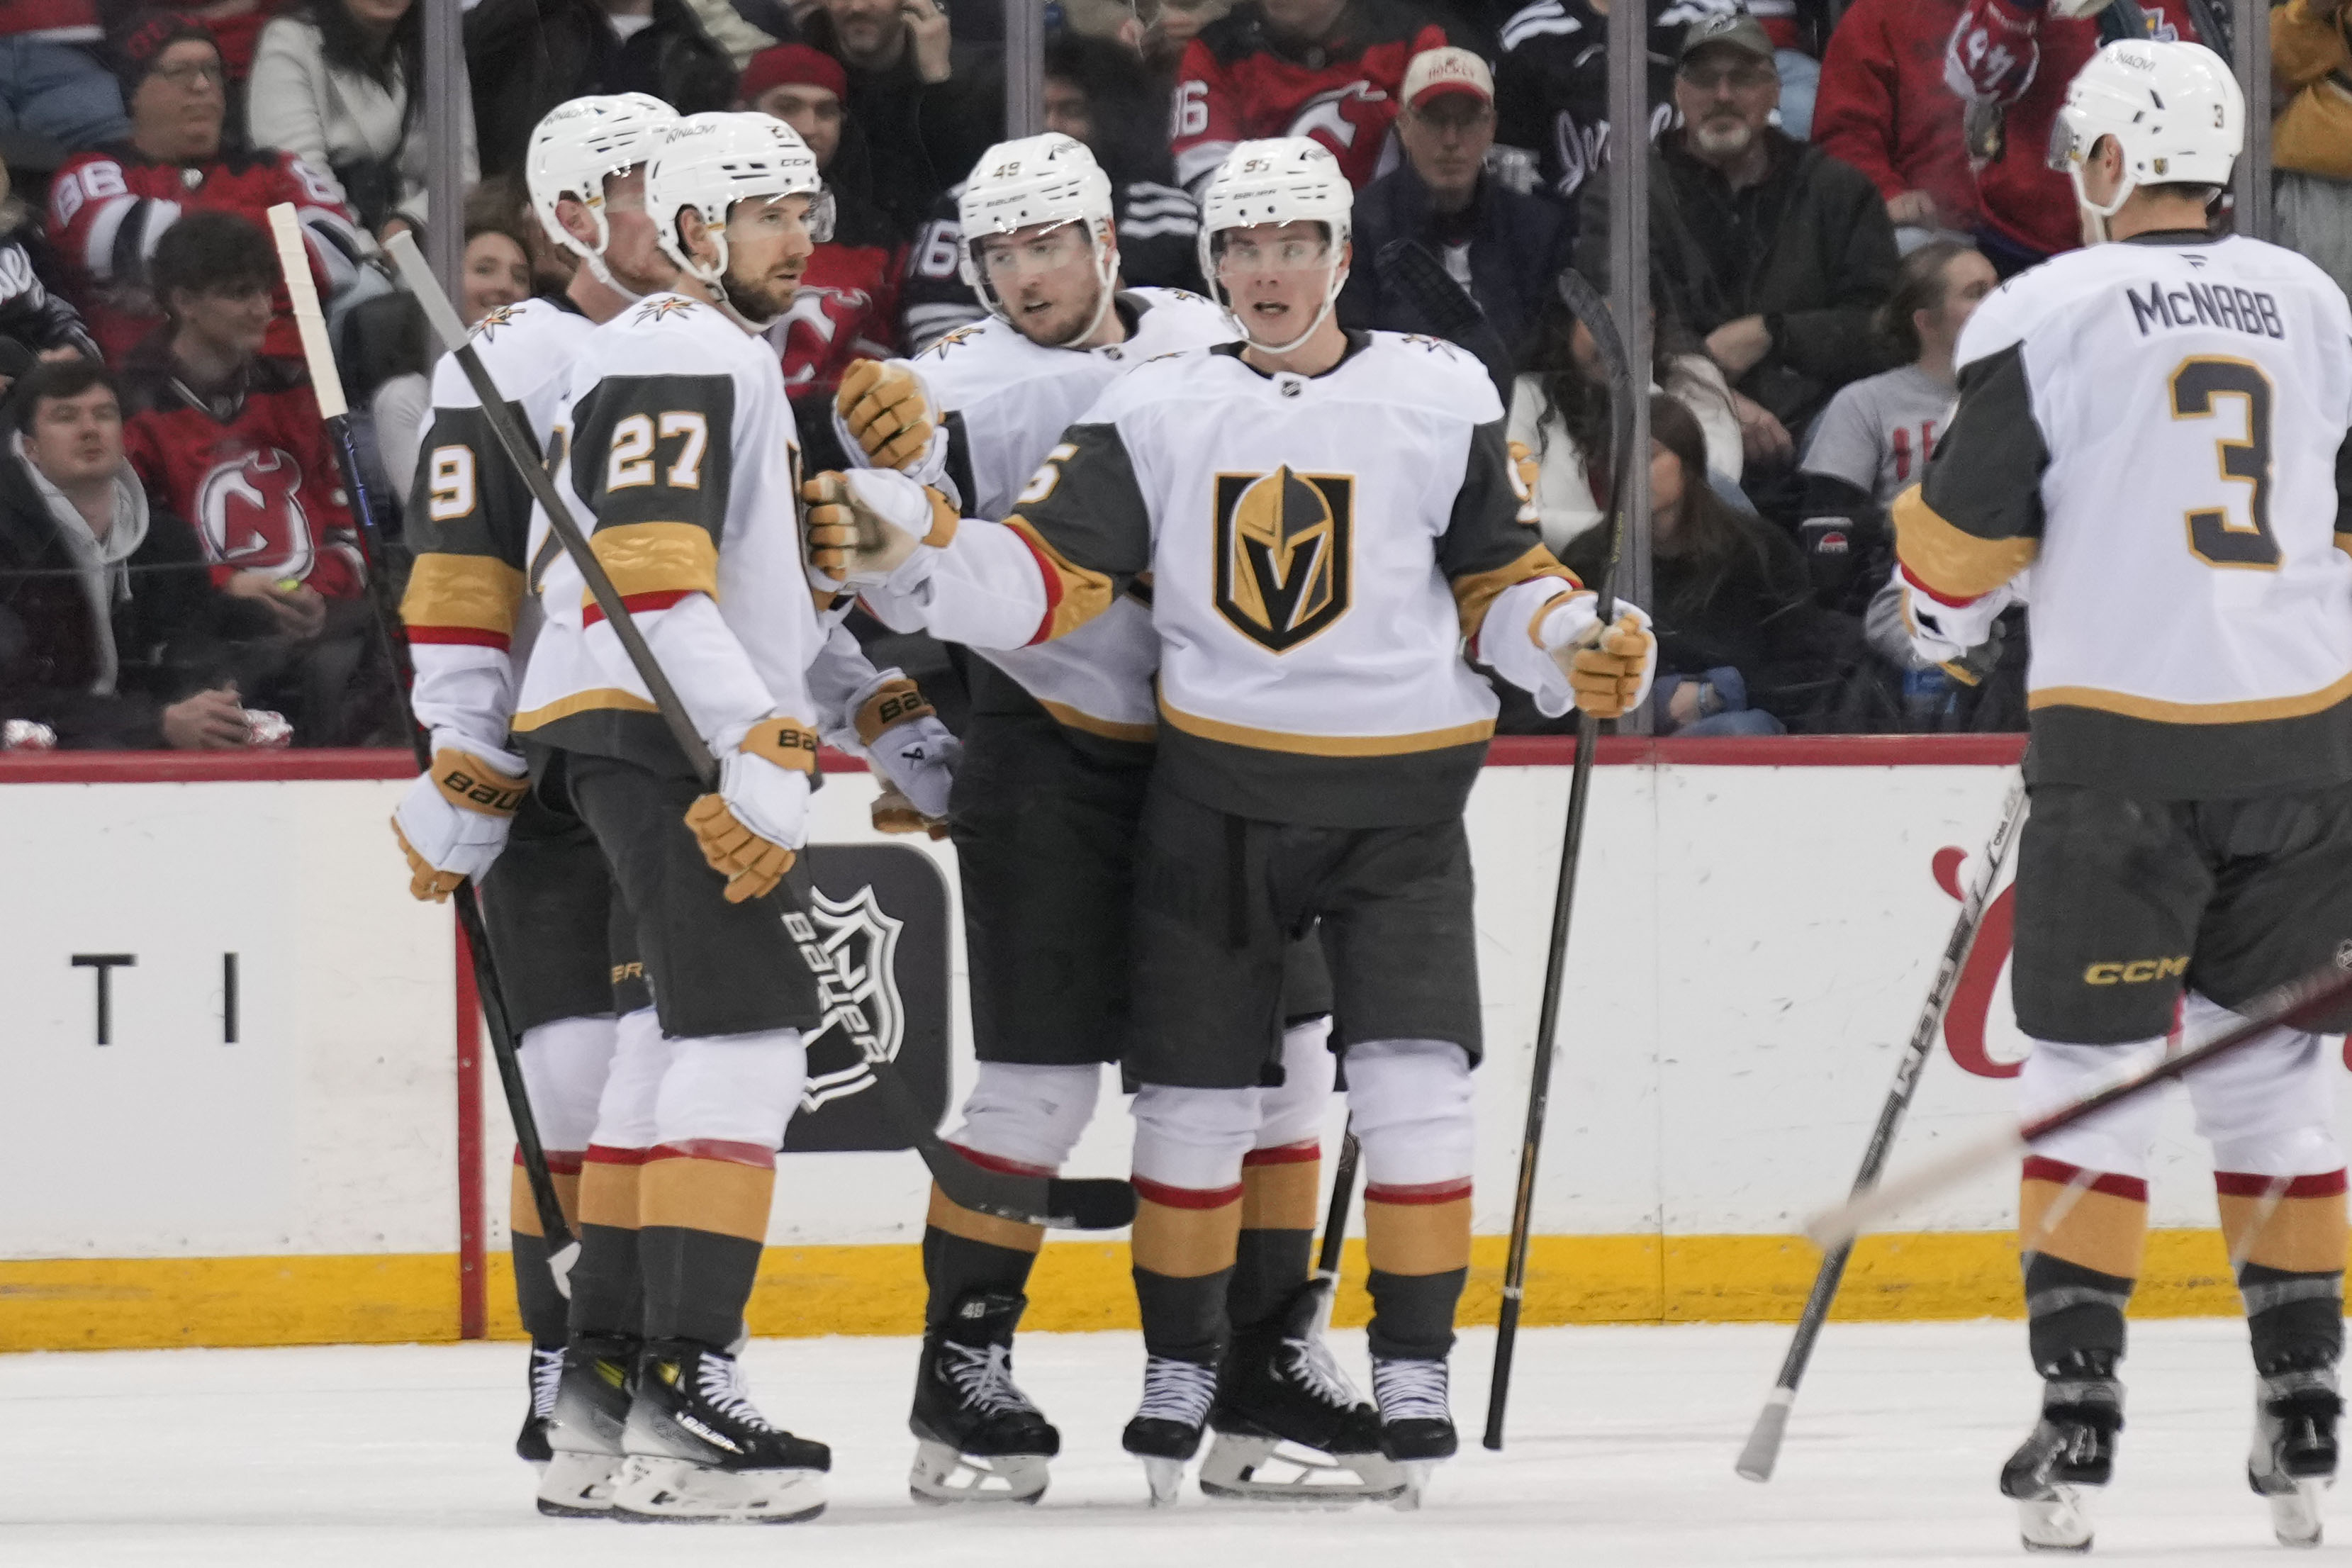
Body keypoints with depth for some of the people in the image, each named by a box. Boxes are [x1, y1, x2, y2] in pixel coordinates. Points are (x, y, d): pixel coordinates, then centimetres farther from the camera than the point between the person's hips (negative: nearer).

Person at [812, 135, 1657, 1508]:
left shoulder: (1443, 396, 2)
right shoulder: (1157, 408, 3)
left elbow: (1498, 575, 8)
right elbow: (1048, 575, -3)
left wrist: (1578, 650, -10)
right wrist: (910, 547, -18)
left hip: (1399, 791, -1)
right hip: (1217, 790, 1)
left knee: (1414, 1081, -9)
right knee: (1197, 1089, 3)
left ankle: (1415, 1372, 2)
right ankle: (1182, 1366, 20)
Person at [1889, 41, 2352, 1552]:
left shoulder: (2046, 312, -6)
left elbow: (1963, 536, -3)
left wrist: (1948, 619, 17)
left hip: (2123, 738, -4)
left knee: (2090, 1068, 3)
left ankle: (2077, 1419, -5)